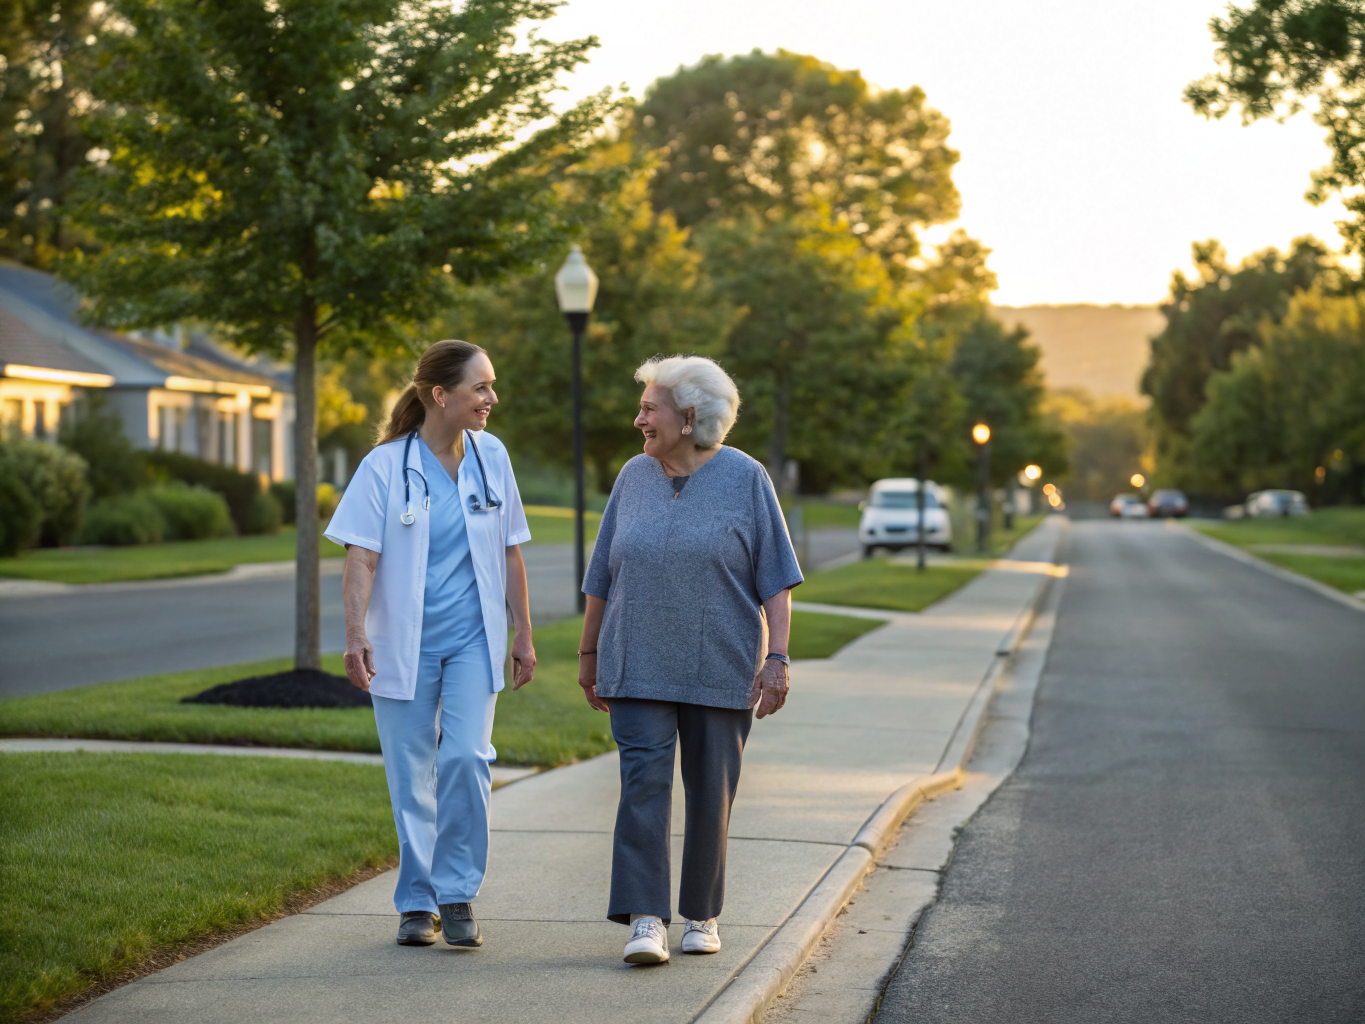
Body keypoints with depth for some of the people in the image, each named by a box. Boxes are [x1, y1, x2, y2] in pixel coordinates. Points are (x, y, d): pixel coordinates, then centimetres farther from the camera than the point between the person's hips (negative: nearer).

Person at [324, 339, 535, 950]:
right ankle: (418, 903, 16)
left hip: (473, 638, 2)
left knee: (466, 756, -14)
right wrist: (356, 634, -22)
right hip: (404, 642, -2)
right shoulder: (385, 465, -7)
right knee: (412, 774, 3)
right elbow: (361, 557, -10)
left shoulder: (491, 457, 4)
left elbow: (509, 552, 11)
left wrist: (523, 634, 11)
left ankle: (458, 893, 0)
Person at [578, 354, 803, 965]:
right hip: (639, 667, 2)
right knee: (643, 783, -10)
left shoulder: (744, 479, -2)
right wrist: (589, 653, 14)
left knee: (711, 793, 5)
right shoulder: (634, 478, 7)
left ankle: (701, 914, 20)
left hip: (721, 669, -2)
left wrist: (778, 658, -12)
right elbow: (603, 576, 14)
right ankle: (645, 920, -13)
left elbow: (776, 579, -4)